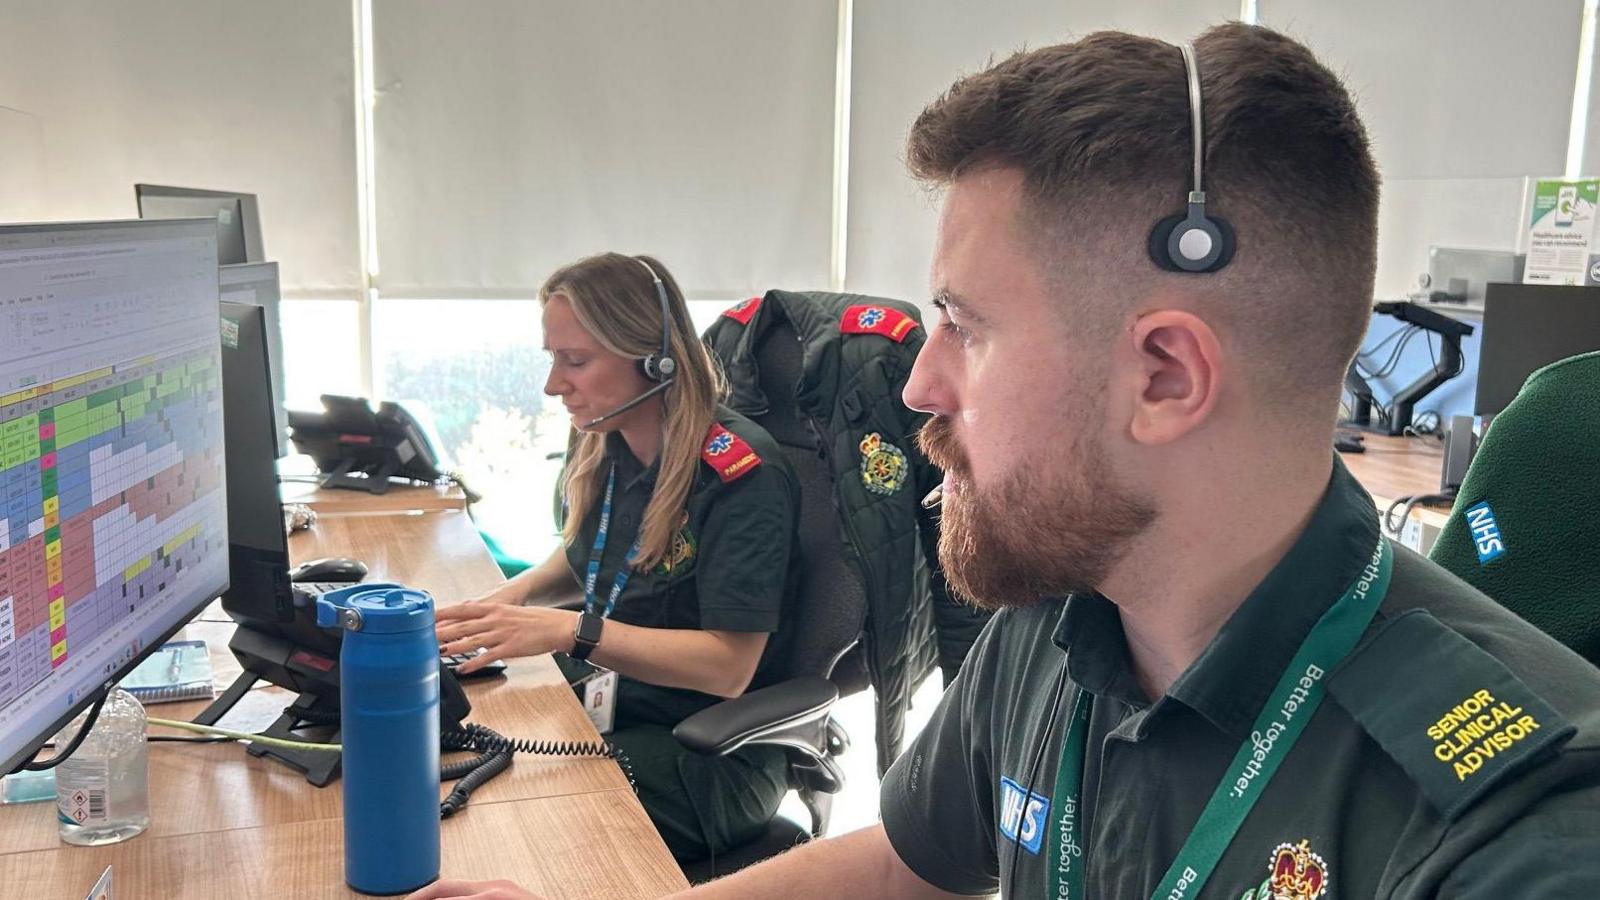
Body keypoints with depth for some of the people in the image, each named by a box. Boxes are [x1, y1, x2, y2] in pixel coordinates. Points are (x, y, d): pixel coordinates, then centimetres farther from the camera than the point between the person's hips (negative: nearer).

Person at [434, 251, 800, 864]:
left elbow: (729, 665, -22)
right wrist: (518, 593, -1)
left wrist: (570, 630, -29)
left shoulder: (740, 473, -19)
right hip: (602, 707, 7)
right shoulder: (603, 449, 2)